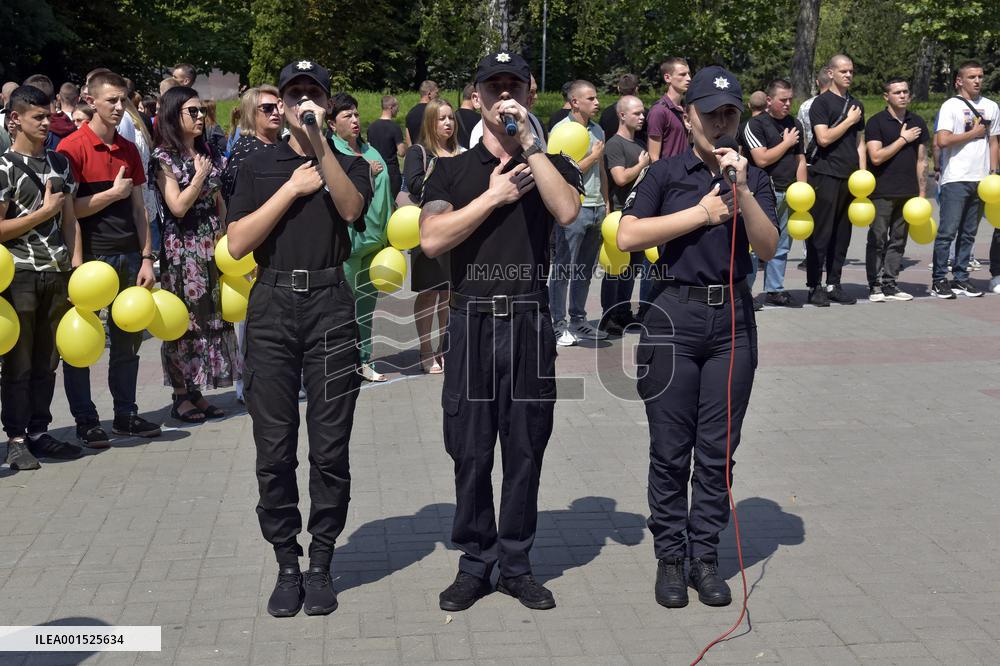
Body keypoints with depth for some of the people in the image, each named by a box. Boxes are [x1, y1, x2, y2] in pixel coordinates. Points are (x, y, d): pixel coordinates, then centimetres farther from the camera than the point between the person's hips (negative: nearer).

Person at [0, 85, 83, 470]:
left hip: (58, 274, 5)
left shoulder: (59, 163, 12)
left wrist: (77, 265, 4)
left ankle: (39, 433, 19)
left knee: (47, 361, 10)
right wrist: (45, 210, -9)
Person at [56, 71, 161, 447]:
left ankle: (125, 414, 21)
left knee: (129, 338, 10)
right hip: (89, 257, -6)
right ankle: (85, 421, 11)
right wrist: (113, 193, -11)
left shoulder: (129, 150, 11)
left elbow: (138, 208, 11)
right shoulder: (72, 148, -7)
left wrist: (146, 257, 6)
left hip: (127, 256, 6)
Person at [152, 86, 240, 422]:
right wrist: (200, 175, -7)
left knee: (211, 315, 6)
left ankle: (197, 392, 15)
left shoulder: (207, 153, 13)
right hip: (182, 247, -6)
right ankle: (181, 397, 8)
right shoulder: (163, 156, -6)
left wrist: (222, 232, 7)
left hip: (210, 246, 6)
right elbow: (177, 206, -13)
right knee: (182, 319, -1)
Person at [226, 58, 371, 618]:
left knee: (330, 448, 1)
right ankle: (287, 565, 15)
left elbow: (351, 209, -12)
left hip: (331, 306, -1)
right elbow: (238, 244, 0)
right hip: (272, 306, 1)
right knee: (275, 449, 2)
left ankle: (321, 565, 13)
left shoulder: (349, 165, 12)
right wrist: (293, 189, -3)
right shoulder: (259, 167, 13)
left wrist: (319, 141, -18)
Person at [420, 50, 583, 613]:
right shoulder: (454, 170, 11)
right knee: (471, 453, 4)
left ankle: (517, 565, 17)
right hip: (472, 320, 0)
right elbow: (432, 240, -5)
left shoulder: (551, 165, 11)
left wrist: (529, 142, -13)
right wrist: (495, 196, -5)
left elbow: (567, 211, -13)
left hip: (530, 322, 0)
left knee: (525, 451, 5)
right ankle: (476, 564, 17)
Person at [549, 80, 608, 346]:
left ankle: (578, 320, 21)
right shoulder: (562, 129, -8)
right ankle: (559, 325, 3)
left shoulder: (597, 130, 15)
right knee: (563, 270, -2)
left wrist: (606, 204, 18)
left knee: (585, 269, 12)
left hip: (596, 208, 7)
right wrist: (593, 156, -6)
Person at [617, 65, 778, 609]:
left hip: (733, 319, 2)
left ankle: (705, 556, 18)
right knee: (671, 450, 4)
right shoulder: (666, 173, 2)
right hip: (675, 317, -2)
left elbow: (768, 248, -4)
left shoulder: (752, 178, 8)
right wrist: (702, 213, -9)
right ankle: (670, 558, 16)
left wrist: (742, 191, -16)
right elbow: (627, 236, -9)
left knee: (717, 450, 7)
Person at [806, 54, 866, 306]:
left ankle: (834, 284, 14)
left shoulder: (856, 105, 18)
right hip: (825, 175, -6)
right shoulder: (822, 102, -2)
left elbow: (859, 143, 20)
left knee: (842, 233, 8)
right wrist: (849, 121, -6)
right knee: (821, 233, -5)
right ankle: (814, 286, 0)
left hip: (850, 178, 6)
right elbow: (824, 138, -14)